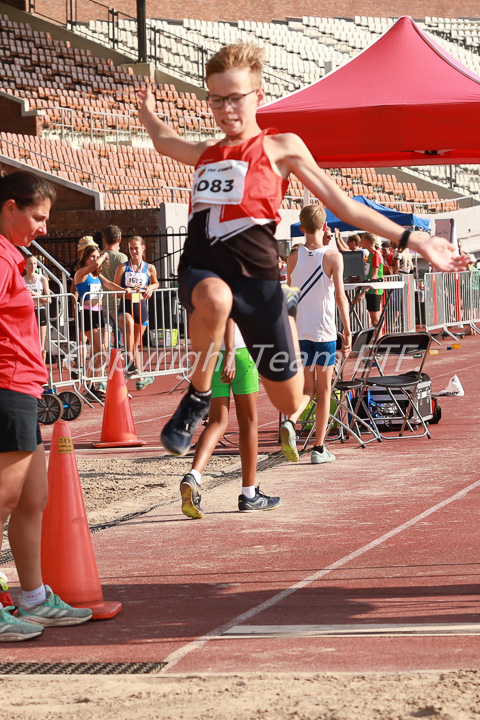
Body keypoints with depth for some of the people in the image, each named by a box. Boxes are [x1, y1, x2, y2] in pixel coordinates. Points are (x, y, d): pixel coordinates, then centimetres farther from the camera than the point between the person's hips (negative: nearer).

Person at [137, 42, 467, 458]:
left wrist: (413, 241, 0)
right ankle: (198, 397, -17)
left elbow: (343, 205, 5)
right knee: (216, 297, -39)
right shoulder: (205, 153, 17)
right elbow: (163, 140, 43)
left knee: (289, 402, 3)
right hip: (201, 274, 2)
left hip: (256, 280, -2)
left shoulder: (281, 148, 5)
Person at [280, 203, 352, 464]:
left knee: (307, 389, 12)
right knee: (324, 390, 9)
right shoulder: (333, 256, -7)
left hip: (299, 332, 3)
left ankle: (290, 422, -18)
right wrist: (347, 330, -3)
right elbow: (340, 296, -8)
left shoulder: (294, 257, 1)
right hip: (324, 331, -2)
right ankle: (319, 448, 11)